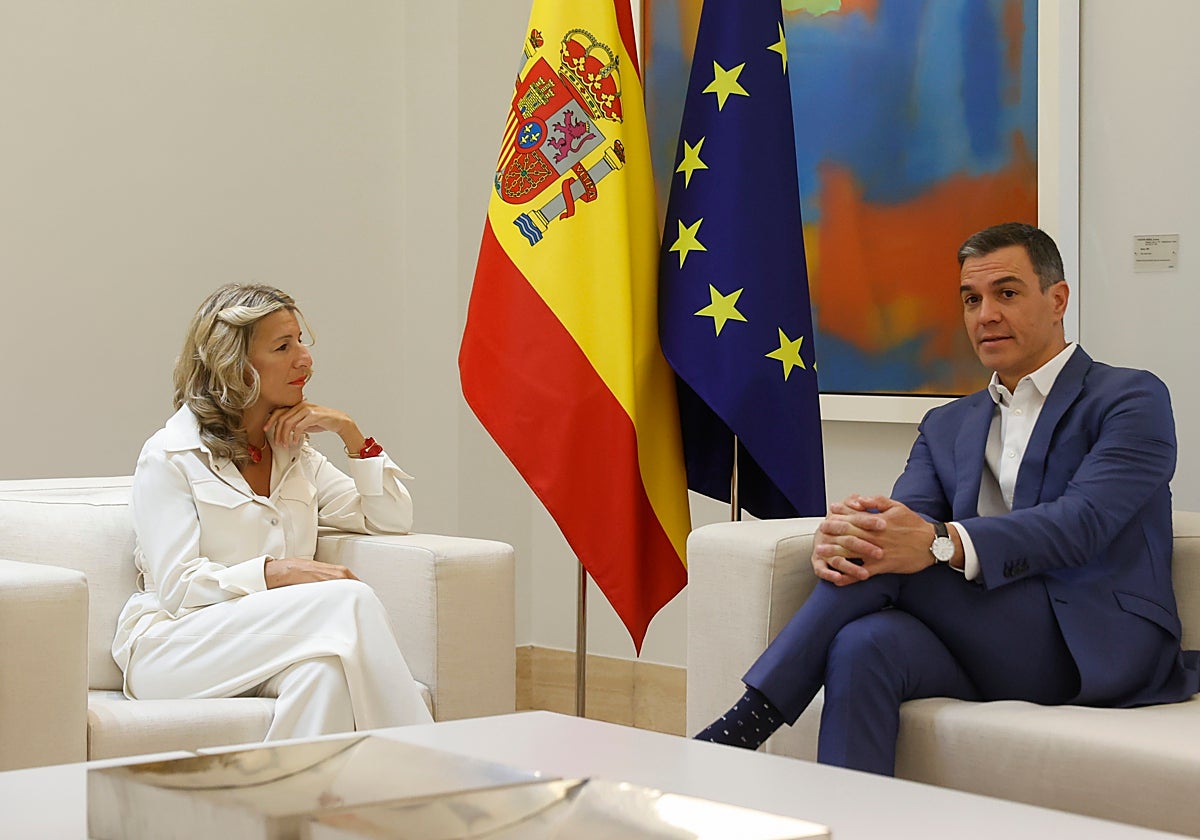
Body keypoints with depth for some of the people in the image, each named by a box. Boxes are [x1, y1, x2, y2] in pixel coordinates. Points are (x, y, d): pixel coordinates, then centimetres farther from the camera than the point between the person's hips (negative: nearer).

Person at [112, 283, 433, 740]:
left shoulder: (295, 453, 21)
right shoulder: (170, 457, 0)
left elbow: (393, 520, 18)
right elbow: (177, 587, -10)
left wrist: (350, 433, 6)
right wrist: (275, 572, -23)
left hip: (274, 643, 5)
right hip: (172, 645, -5)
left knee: (326, 672, -35)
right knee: (349, 600, -30)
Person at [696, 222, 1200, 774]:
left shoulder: (1132, 399, 4)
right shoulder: (947, 426, 25)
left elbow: (1082, 522, -14)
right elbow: (907, 515, 6)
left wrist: (942, 543, -30)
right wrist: (836, 538, -21)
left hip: (1096, 641, -5)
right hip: (986, 647, 5)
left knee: (895, 557, -24)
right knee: (862, 646, -30)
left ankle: (746, 724, -24)